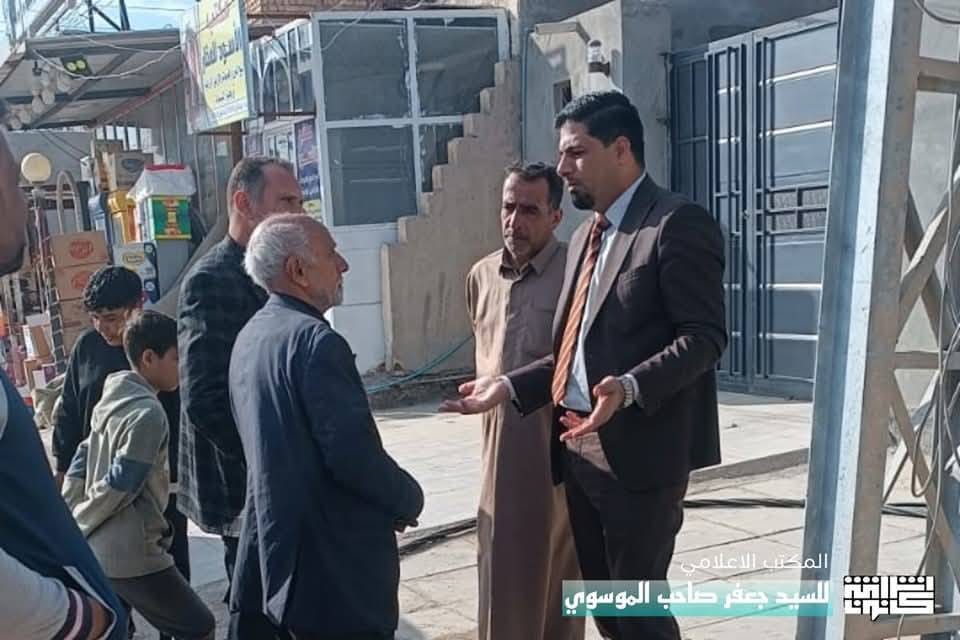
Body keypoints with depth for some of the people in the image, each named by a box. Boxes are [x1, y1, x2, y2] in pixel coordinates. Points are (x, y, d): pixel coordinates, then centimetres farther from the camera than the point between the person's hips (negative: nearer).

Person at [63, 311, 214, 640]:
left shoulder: (111, 401, 10)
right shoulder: (147, 412, -17)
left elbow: (81, 465, 14)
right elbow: (121, 486, -19)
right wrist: (79, 525, -5)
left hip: (94, 551, 9)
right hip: (132, 555, -9)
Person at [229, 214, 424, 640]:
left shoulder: (249, 338, 9)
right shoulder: (316, 340, -20)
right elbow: (353, 453, -24)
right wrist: (409, 500, -6)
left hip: (275, 557, 9)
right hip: (334, 566, -9)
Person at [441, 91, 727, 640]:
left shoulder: (678, 223, -11)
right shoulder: (586, 235, 17)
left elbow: (704, 336, -17)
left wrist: (629, 387, -31)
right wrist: (510, 386, 8)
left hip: (641, 450, -8)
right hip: (581, 447, 9)